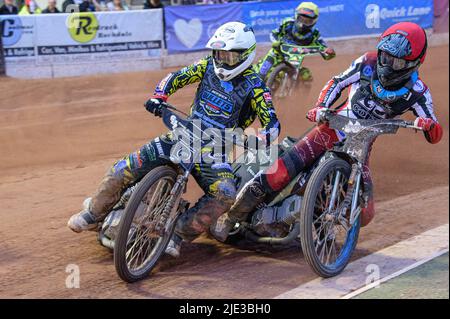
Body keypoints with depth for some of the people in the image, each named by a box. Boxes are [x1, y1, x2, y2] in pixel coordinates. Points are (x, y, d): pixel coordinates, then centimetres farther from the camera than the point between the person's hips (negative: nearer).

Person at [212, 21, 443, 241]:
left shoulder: (417, 91, -11)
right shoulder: (368, 63, -9)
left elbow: (435, 136, -13)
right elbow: (337, 82, 6)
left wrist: (429, 124, -37)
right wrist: (321, 107, -11)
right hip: (333, 128, -1)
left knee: (364, 214, -11)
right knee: (279, 173, -18)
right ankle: (232, 217, -2)